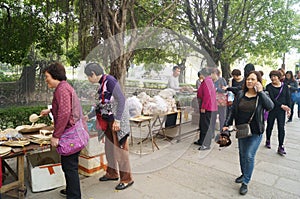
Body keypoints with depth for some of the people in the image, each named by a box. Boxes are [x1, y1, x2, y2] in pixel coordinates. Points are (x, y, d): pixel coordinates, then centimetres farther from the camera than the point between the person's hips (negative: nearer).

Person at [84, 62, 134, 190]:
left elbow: (121, 100, -20)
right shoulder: (102, 84, 13)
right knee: (109, 147, 17)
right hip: (110, 120, 9)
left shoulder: (109, 81, -14)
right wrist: (88, 116, 27)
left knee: (119, 147, -1)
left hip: (118, 119, -9)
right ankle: (112, 173, 35)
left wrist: (117, 120, -23)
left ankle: (127, 178, 14)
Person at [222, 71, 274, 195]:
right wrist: (227, 124, -2)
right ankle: (244, 174, 39)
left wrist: (260, 92, -25)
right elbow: (232, 111, 3)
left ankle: (245, 182, 10)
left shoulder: (262, 96, -6)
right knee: (242, 154, 16)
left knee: (249, 156, -4)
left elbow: (270, 106, -26)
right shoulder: (240, 95, 1)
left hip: (255, 132, -4)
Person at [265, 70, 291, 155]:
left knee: (281, 128, -2)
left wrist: (288, 109, -7)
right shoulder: (269, 87, -6)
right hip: (271, 110, -1)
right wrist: (281, 105, -24)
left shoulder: (285, 86, 3)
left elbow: (288, 98, 3)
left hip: (281, 111, 1)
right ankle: (268, 141, 34)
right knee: (270, 126, 12)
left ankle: (280, 147, 4)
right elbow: (271, 98, -16)